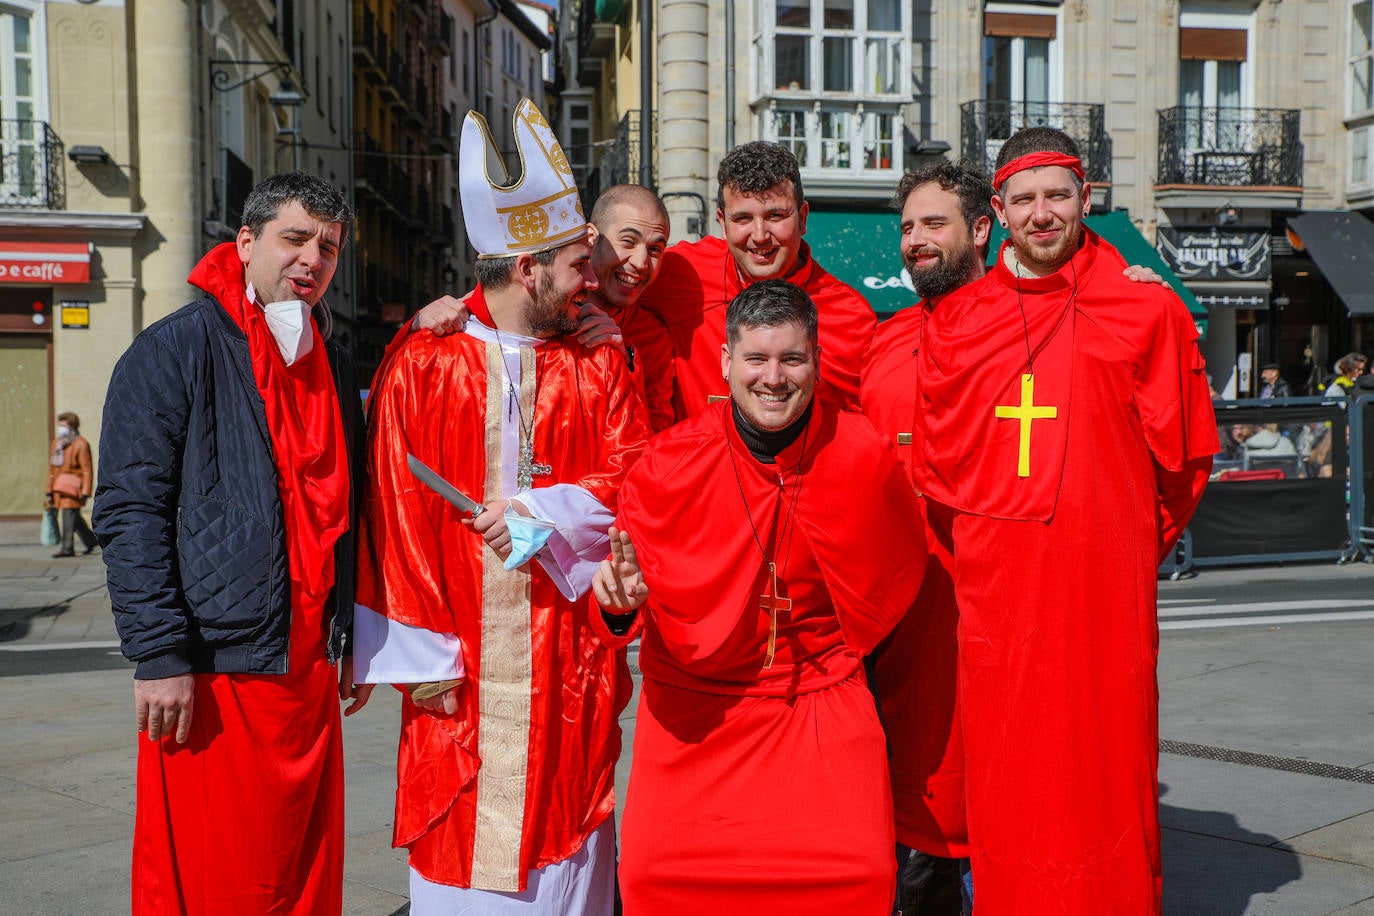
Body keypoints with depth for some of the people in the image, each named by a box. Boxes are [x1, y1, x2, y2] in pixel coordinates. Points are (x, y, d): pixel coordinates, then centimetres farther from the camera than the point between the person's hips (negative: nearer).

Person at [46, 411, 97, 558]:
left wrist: (85, 493, -17)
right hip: (59, 488, 7)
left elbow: (86, 470, -12)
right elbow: (52, 469, 17)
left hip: (73, 488, -7)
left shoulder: (81, 444, -8)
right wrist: (50, 492, 13)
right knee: (74, 518, 13)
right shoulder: (56, 444, 15)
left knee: (69, 516, -9)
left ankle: (67, 548, -5)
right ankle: (90, 539, 28)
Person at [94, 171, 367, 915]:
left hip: (311, 668, 6)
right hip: (214, 672, -6)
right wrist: (159, 657, -17)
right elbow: (129, 513, -11)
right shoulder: (174, 351, -5)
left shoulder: (333, 366, 16)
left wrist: (353, 640, 20)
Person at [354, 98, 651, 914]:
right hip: (464, 665, -2)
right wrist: (421, 655, -7)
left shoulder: (598, 371, 9)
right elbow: (397, 518, -3)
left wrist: (543, 510, -15)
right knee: (459, 850, 2)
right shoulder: (421, 368, 0)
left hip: (568, 662, 2)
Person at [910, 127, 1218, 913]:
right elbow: (933, 462, 15)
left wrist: (1136, 545, 12)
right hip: (995, 591, 2)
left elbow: (1184, 454, 7)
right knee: (1004, 782, 6)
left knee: (1107, 774, 2)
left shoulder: (1147, 310, 1)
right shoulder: (957, 320, 8)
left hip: (1105, 586, -2)